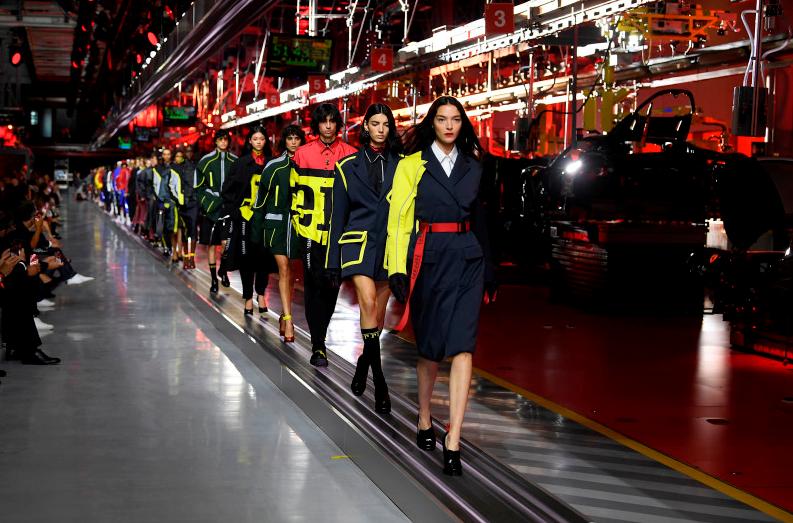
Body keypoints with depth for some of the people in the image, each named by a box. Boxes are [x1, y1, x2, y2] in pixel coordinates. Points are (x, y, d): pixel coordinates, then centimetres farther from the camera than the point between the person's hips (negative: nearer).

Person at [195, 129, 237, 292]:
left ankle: (223, 270, 10)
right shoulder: (206, 161, 3)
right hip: (211, 208, 0)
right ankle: (214, 279, 12)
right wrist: (208, 203, -5)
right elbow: (198, 187, 5)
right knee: (211, 244, 4)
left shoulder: (235, 161, 7)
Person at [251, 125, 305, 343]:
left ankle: (284, 315, 23)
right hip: (276, 223, -1)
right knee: (284, 269, -8)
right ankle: (288, 320, -13)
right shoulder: (274, 166, 2)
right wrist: (256, 229, 4)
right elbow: (261, 199, 5)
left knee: (289, 271, 8)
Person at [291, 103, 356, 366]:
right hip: (311, 230, -1)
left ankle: (320, 333, 26)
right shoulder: (303, 154, 3)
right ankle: (318, 346, -1)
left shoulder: (350, 155, 3)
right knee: (314, 284, -4)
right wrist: (298, 218, 6)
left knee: (332, 285, 7)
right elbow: (294, 189, 11)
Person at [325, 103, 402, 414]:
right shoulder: (348, 166, 8)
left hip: (389, 244, 2)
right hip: (358, 242, -2)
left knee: (378, 314, 7)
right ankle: (379, 382, -22)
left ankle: (364, 364, 28)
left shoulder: (400, 165, 8)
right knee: (368, 302, -22)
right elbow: (338, 214, 9)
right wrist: (333, 261, 6)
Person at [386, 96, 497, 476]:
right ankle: (424, 419, 32)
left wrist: (489, 268, 15)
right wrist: (397, 268, -9)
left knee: (462, 346, -10)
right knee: (430, 345, 8)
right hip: (428, 256, -2)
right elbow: (398, 217, -2)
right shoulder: (412, 165, 2)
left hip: (467, 258, 2)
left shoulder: (473, 166, 12)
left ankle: (453, 442, -13)